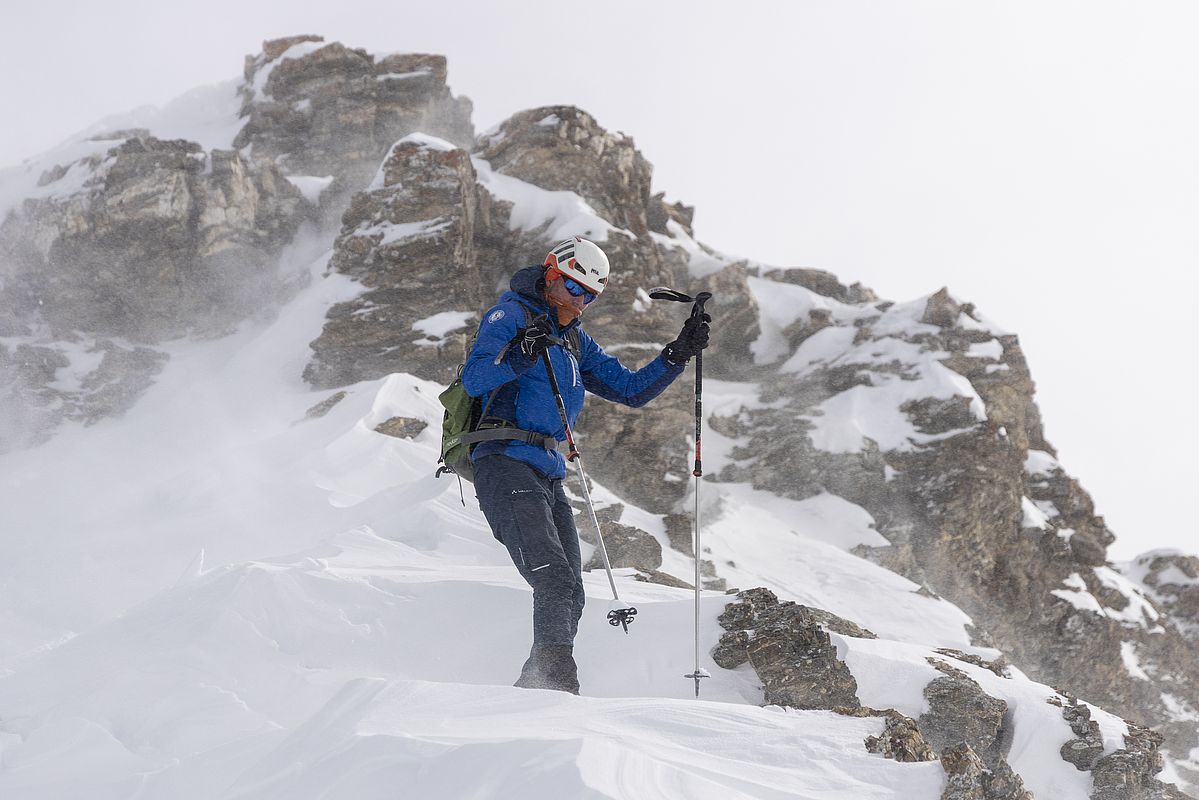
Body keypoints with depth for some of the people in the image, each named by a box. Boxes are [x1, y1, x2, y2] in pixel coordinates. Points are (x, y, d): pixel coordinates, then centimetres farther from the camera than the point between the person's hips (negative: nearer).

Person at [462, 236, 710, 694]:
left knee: (570, 596, 3)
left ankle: (531, 691, 10)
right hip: (506, 465, -8)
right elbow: (474, 381, -12)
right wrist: (520, 355, -29)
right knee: (554, 578, -23)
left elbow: (631, 390, 23)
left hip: (549, 477, 8)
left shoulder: (576, 343, 24)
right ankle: (556, 682, -29)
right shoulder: (511, 315, 1)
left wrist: (679, 354, 11)